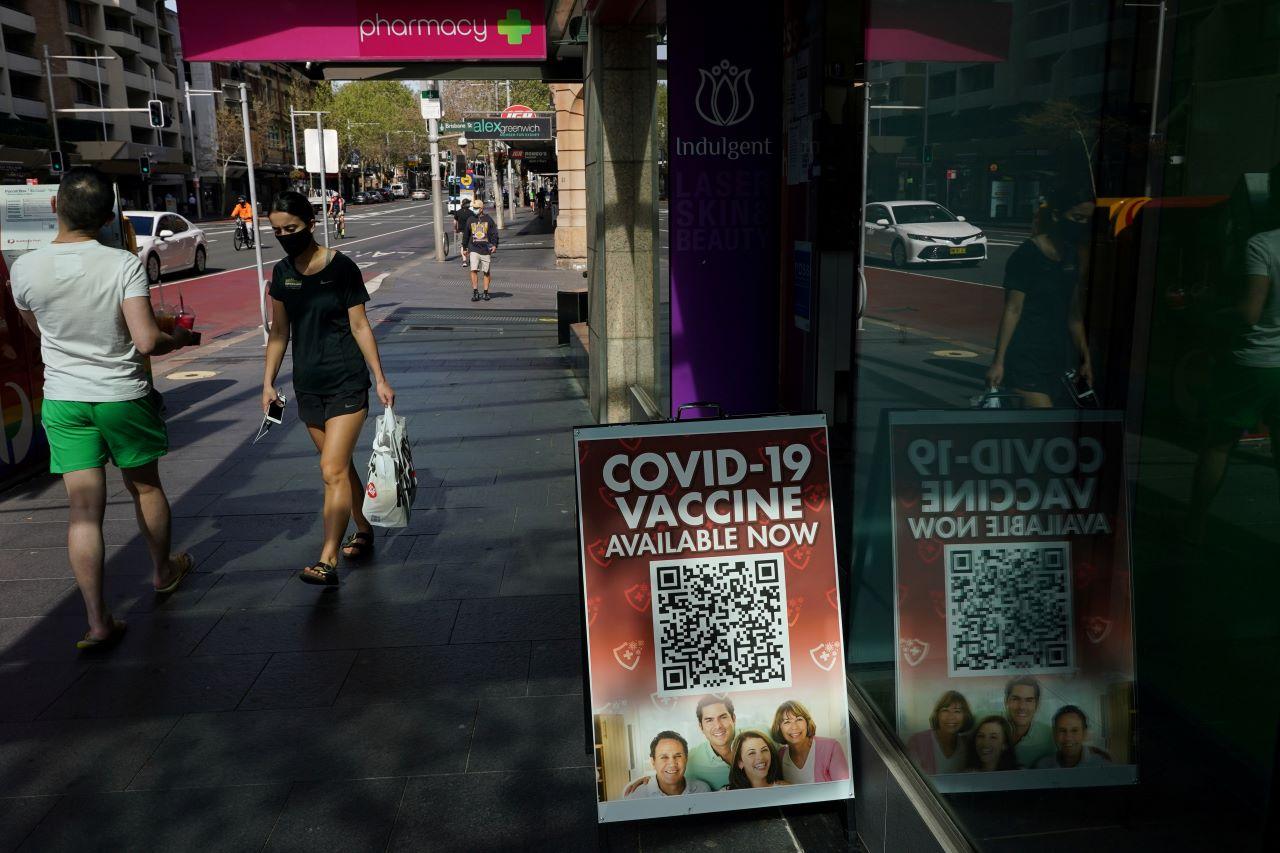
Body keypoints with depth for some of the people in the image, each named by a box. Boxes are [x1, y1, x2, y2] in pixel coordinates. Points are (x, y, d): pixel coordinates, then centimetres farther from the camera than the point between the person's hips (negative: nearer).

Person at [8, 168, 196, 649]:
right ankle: (163, 571, 41)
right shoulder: (124, 264, -16)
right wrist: (178, 338, 0)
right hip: (123, 396, -1)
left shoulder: (25, 269, -7)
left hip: (63, 400, 2)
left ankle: (98, 621, 1)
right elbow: (147, 341, -21)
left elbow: (36, 327, 12)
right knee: (145, 487, 20)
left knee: (83, 510, 2)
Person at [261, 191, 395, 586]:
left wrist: (381, 379, -7)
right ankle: (364, 532, 31)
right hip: (308, 386, 6)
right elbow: (279, 332, 12)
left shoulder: (341, 267, -9)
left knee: (333, 471, -11)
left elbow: (360, 326, -6)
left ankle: (327, 561, -8)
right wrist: (268, 382, 9)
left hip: (346, 383, -5)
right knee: (340, 466, 15)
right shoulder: (282, 273, 6)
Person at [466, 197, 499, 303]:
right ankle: (475, 293, -8)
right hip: (474, 249, 1)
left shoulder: (488, 219, 3)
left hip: (486, 250, -1)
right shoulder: (470, 220, 9)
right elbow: (466, 235, 18)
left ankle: (486, 293, 16)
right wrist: (465, 248, 19)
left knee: (486, 272, 6)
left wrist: (494, 245, -11)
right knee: (474, 270, -12)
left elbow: (494, 233, 2)